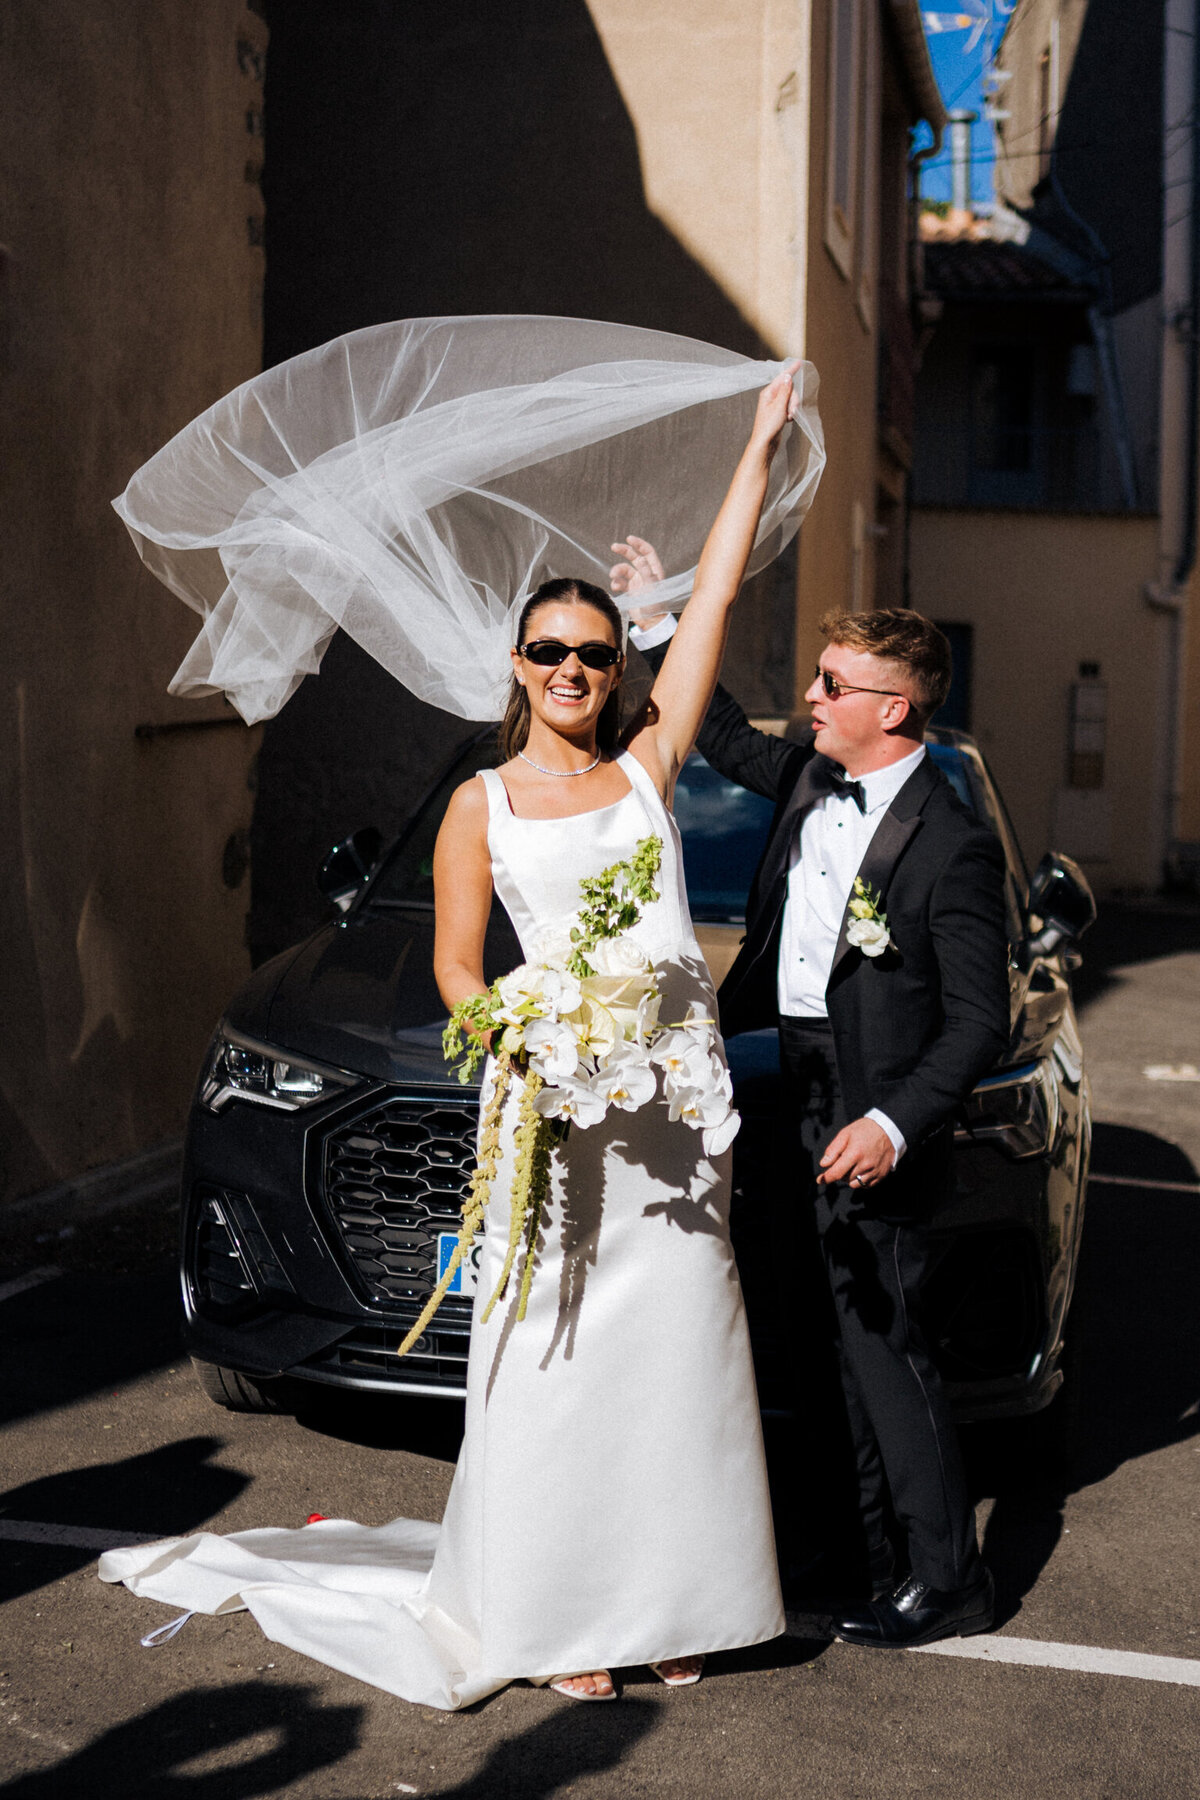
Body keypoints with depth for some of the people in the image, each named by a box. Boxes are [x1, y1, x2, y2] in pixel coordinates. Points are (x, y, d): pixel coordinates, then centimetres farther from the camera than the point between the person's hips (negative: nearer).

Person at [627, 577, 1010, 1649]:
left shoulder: (951, 845, -18)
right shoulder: (811, 779, 4)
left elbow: (980, 1020, -17)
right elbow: (727, 739, 25)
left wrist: (895, 1124, -26)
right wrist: (655, 620, 22)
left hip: (877, 1132, -8)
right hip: (802, 1107, 8)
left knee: (885, 1349, -2)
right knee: (849, 1347, 17)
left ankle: (950, 1579, 12)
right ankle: (869, 1549, 31)